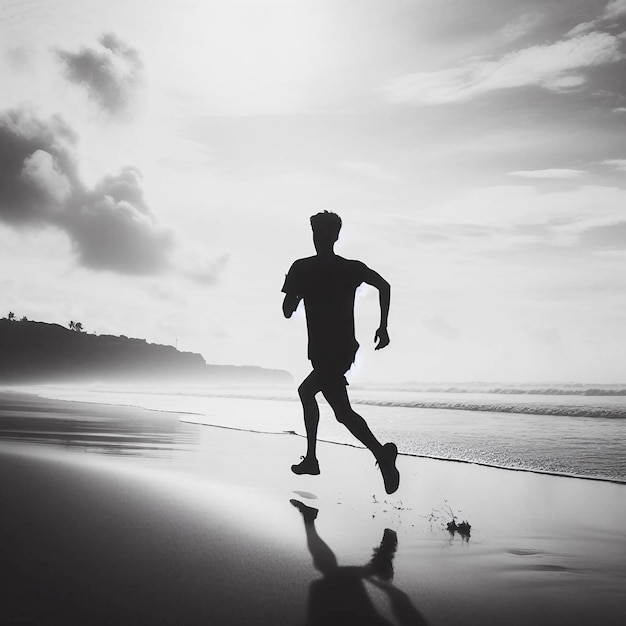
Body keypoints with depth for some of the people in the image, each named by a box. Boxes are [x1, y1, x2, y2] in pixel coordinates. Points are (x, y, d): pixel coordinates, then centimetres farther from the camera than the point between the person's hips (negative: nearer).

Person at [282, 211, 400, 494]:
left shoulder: (302, 269, -5)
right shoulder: (352, 268, 6)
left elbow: (287, 311, -5)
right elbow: (384, 286, -6)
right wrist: (383, 326, -2)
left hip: (322, 351, -6)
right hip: (346, 348, 7)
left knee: (342, 411, -10)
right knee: (305, 391, 26)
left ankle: (381, 453, -33)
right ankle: (311, 459, 28)